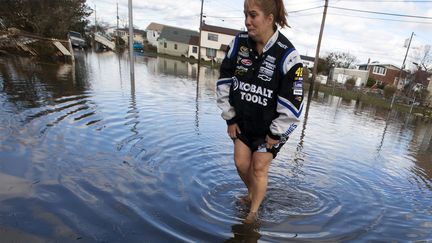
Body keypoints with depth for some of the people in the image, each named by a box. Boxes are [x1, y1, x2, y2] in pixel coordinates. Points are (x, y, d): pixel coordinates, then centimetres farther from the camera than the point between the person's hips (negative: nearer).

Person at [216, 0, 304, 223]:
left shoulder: (286, 55, -23)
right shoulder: (239, 42, -9)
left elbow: (292, 102, -18)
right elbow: (224, 81, -2)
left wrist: (276, 133, -12)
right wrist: (230, 118, -1)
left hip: (270, 125, -4)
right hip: (243, 120, 5)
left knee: (259, 168, 4)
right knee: (241, 163, 11)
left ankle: (254, 212, 27)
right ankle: (252, 193, 43)